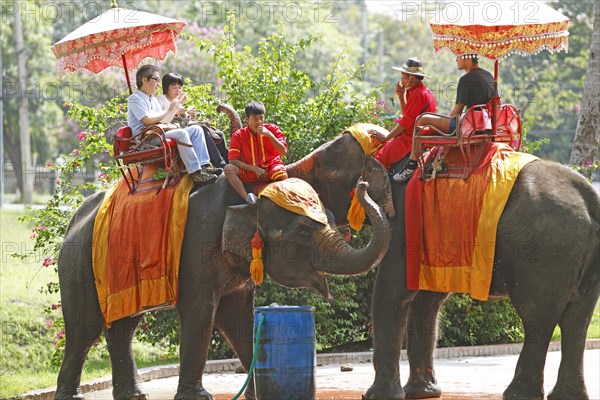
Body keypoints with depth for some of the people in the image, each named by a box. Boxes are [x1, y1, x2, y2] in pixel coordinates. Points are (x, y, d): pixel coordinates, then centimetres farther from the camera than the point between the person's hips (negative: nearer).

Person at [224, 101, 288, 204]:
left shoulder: (272, 129, 2)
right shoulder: (239, 135, -1)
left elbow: (283, 152, -8)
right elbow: (233, 160, -9)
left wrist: (270, 135, -18)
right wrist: (254, 169, -18)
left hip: (271, 170, -1)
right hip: (250, 173, 1)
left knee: (281, 173, -36)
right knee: (229, 169, -27)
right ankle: (246, 197, -40)